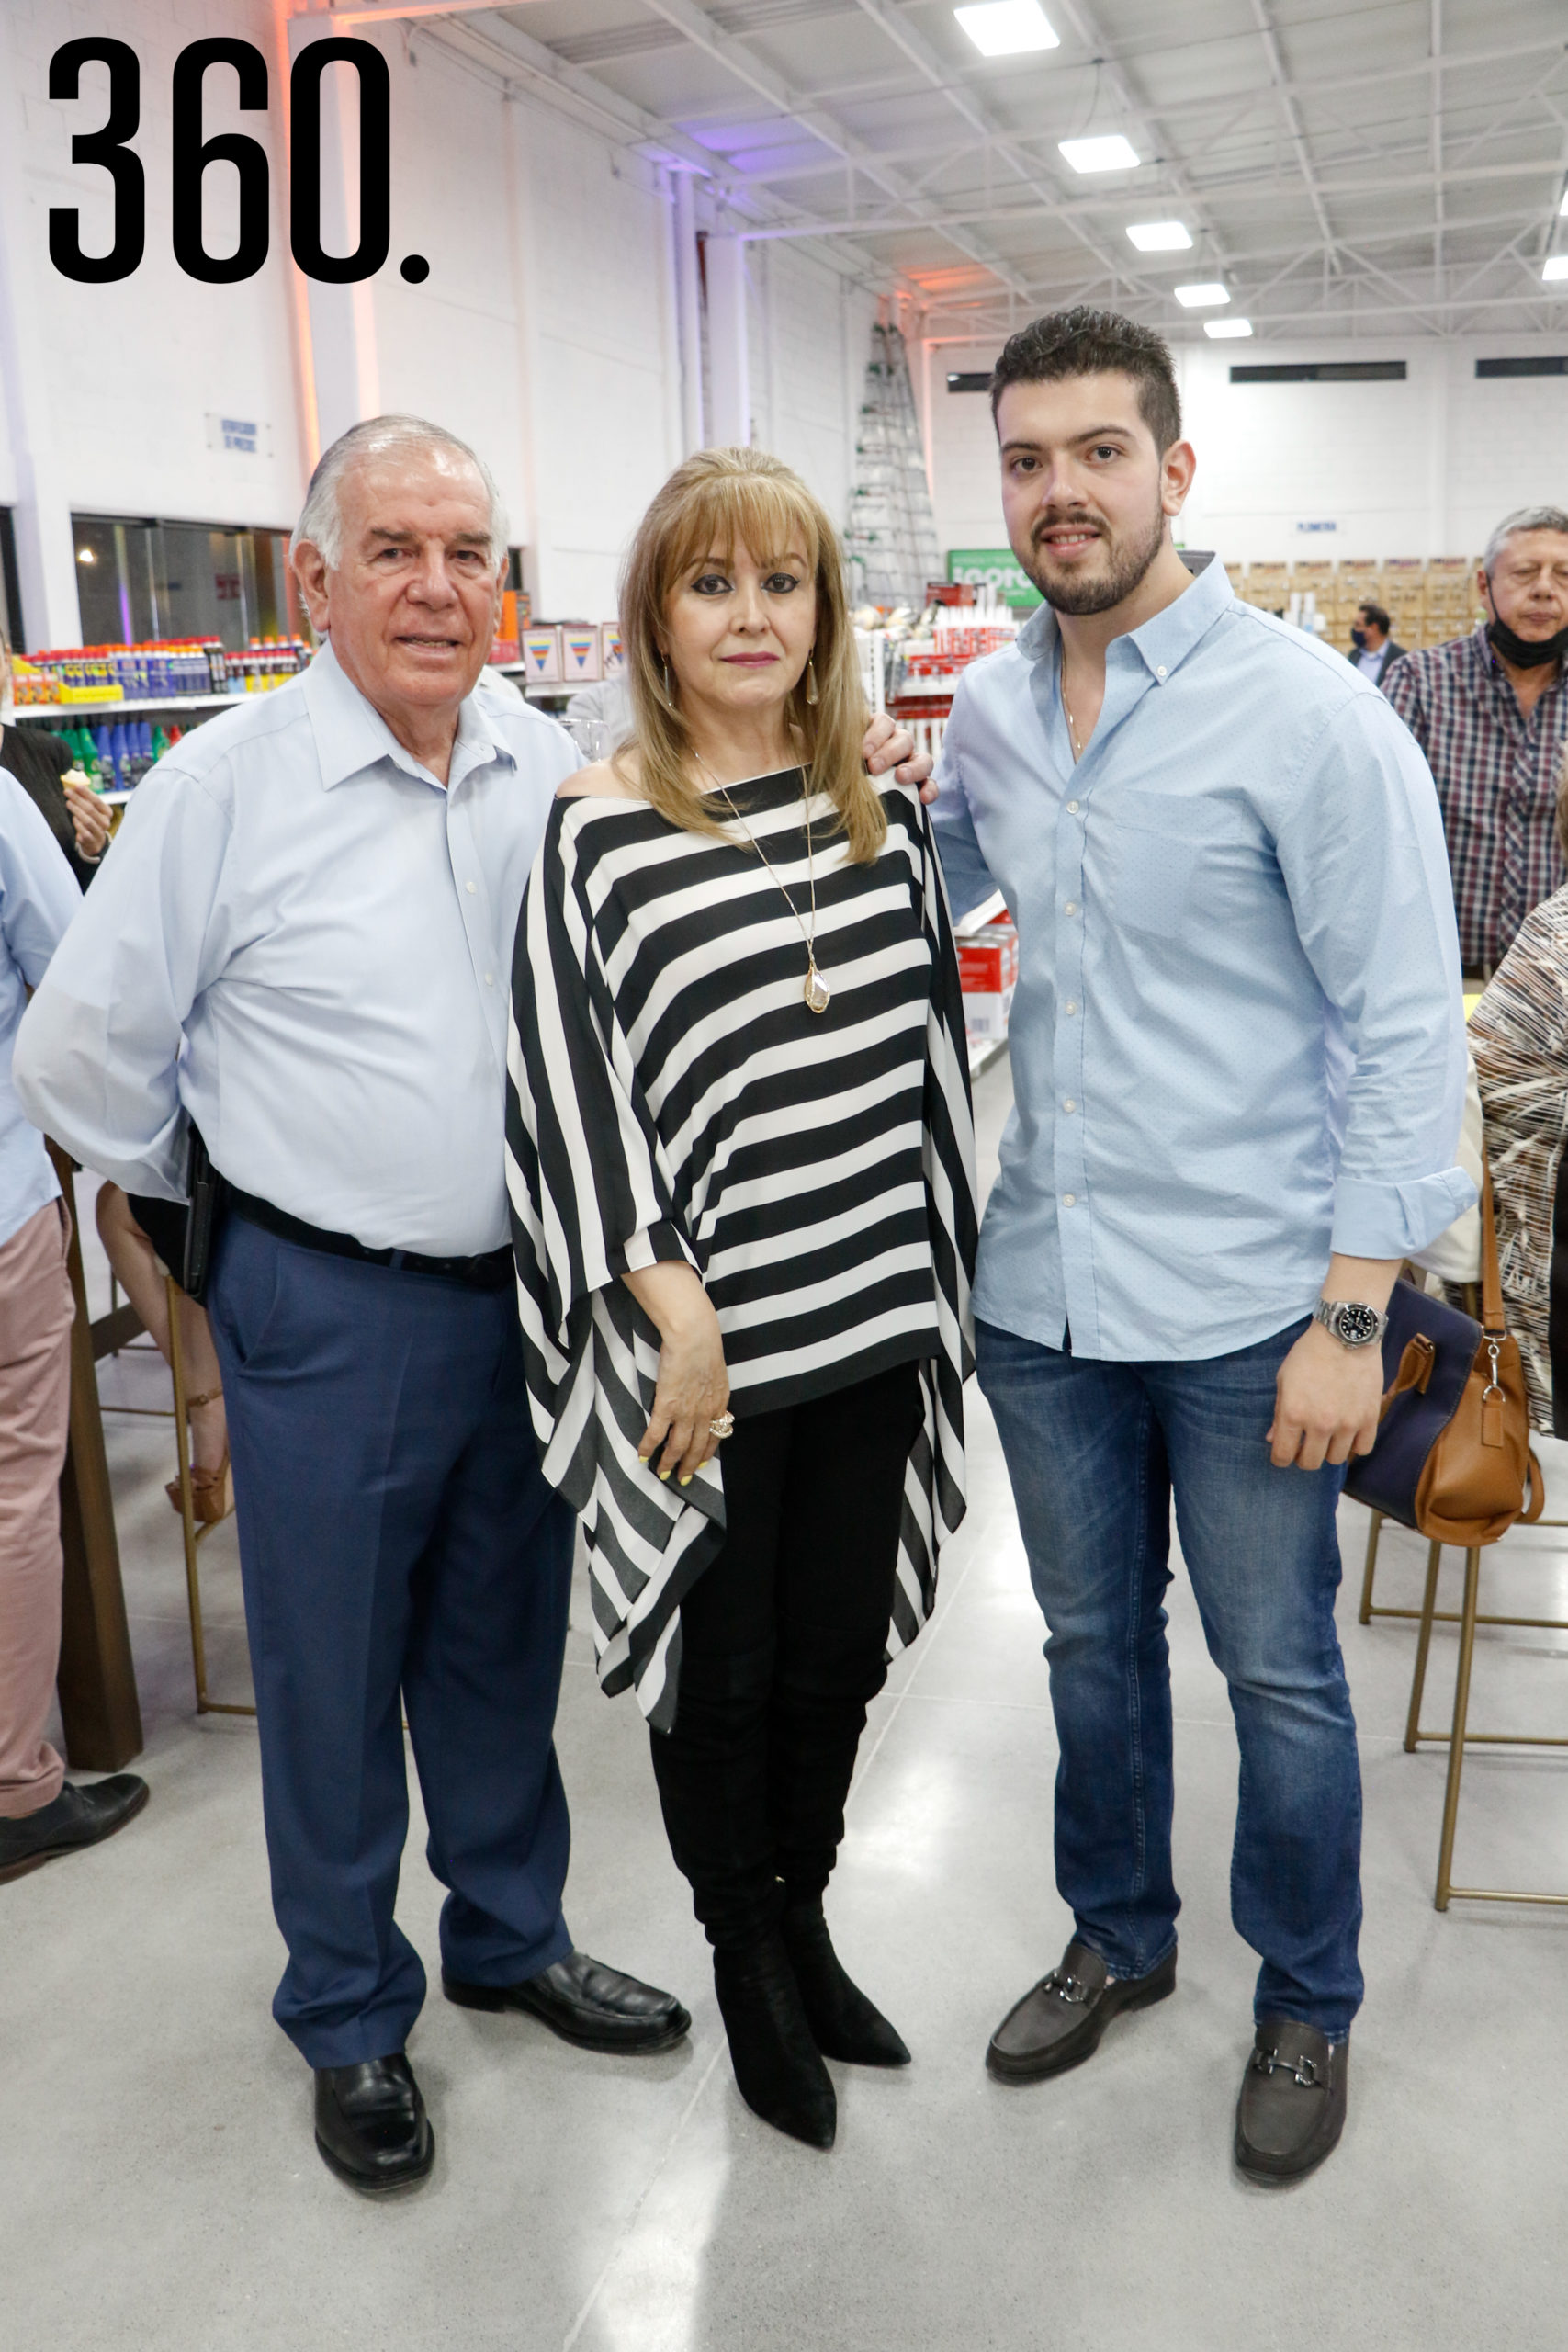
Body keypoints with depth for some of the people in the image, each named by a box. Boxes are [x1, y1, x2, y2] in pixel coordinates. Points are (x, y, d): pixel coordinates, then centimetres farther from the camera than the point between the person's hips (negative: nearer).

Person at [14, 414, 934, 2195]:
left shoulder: (551, 773, 2)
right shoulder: (226, 784, -11)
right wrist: (239, 1203, 3)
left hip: (530, 1294, 4)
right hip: (328, 1311, -4)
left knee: (504, 1646, 20)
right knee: (332, 1669, 11)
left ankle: (512, 1935, 42)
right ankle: (347, 2015, 34)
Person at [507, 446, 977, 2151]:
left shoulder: (879, 806, 6)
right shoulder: (596, 827, -8)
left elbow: (932, 1049, 11)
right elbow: (571, 1084, -12)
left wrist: (941, 1273, 11)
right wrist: (673, 1303, -17)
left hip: (872, 1319, 4)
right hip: (704, 1339, -4)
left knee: (835, 1651, 17)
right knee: (723, 1666, 13)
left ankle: (802, 1921, 42)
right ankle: (744, 1956, 37)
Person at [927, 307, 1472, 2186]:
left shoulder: (1308, 712, -12)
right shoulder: (984, 712, 4)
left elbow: (1408, 1030, -12)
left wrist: (1352, 1314, -15)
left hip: (1243, 1305, -4)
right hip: (1043, 1290, 5)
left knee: (1277, 1676, 12)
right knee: (1093, 1643, 21)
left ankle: (1307, 2007, 37)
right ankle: (1118, 1936, 45)